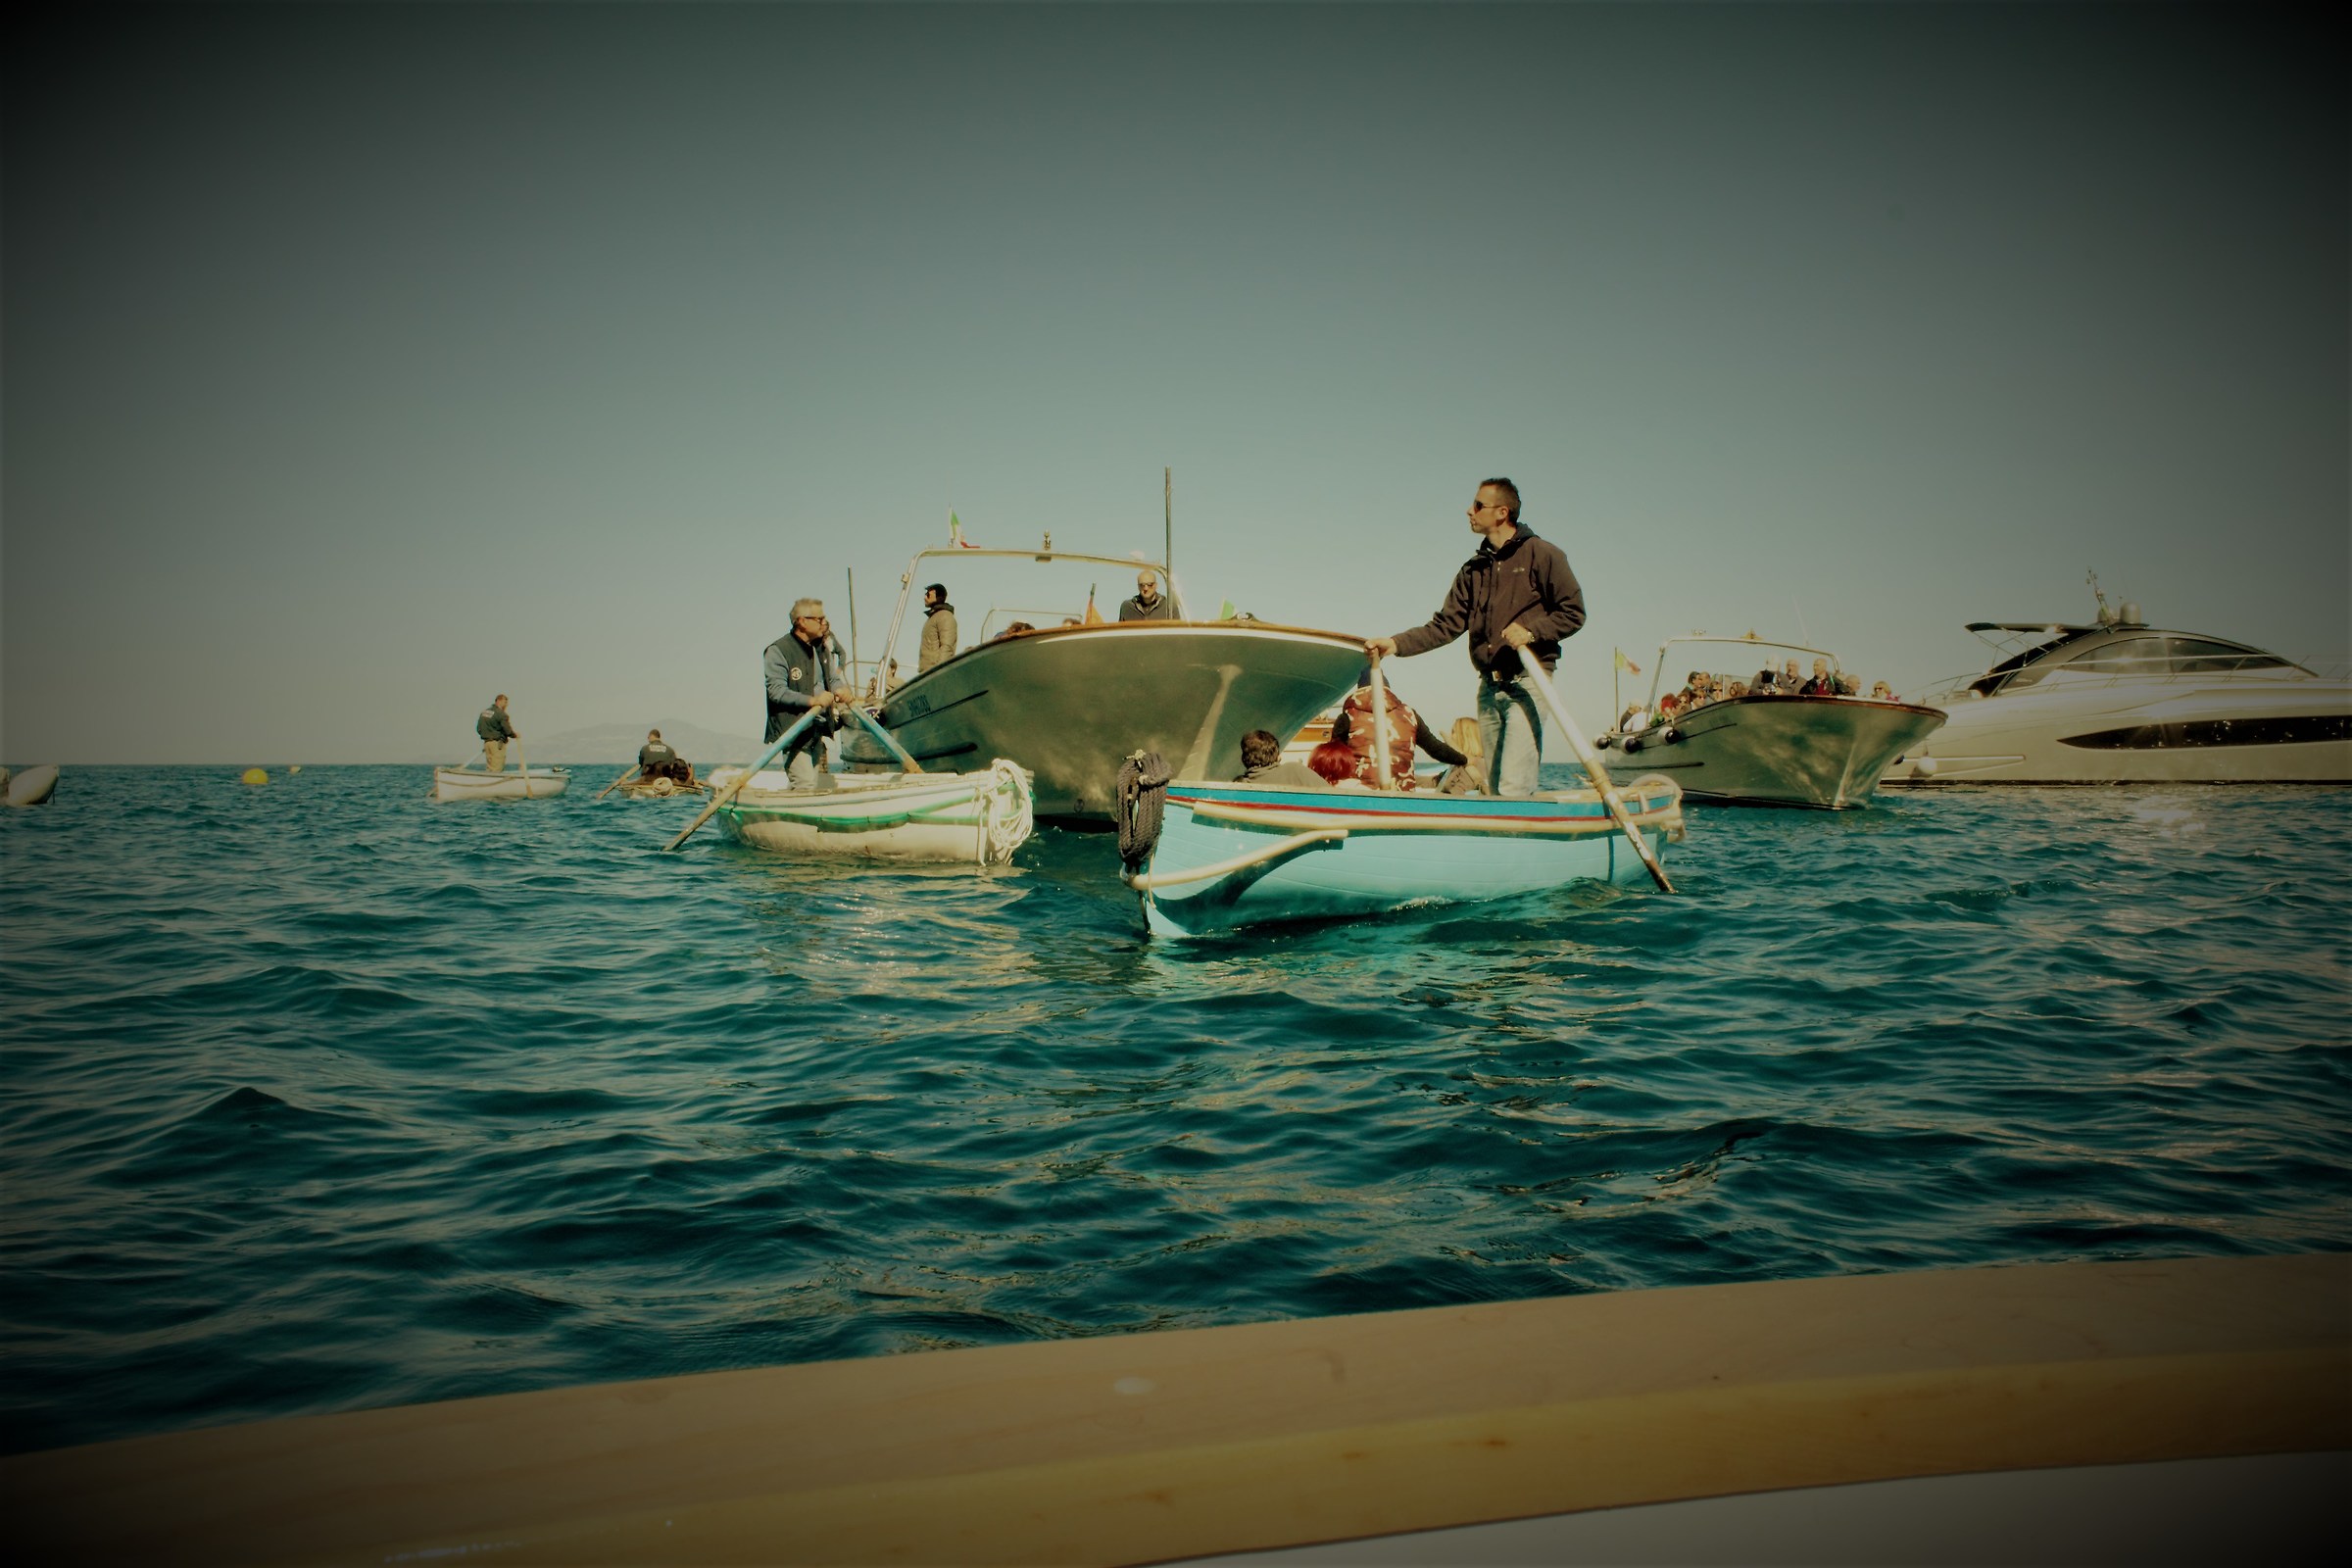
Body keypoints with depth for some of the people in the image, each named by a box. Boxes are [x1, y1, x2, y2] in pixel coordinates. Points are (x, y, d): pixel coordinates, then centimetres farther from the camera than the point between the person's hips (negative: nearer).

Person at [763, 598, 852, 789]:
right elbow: (777, 692, -18)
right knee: (805, 787, -17)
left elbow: (833, 678, 19)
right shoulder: (778, 651, -9)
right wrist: (812, 700, -29)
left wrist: (840, 689, -6)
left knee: (813, 785, 10)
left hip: (817, 730, 8)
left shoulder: (822, 648, 15)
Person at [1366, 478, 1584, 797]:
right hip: (1489, 688, 7)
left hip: (1527, 685, -6)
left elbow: (1573, 612, -3)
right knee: (1494, 789, 8)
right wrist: (1395, 643, -1)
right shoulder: (1473, 570, 16)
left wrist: (1530, 631, -19)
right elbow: (1445, 625, 11)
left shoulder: (1541, 554, -2)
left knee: (1513, 788, -15)